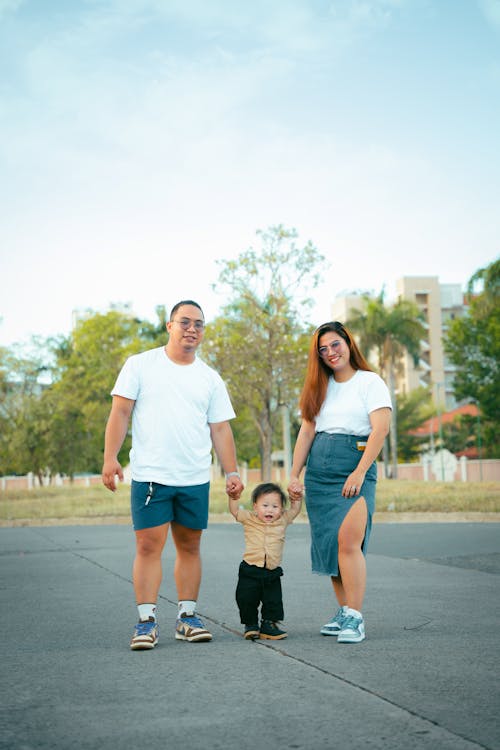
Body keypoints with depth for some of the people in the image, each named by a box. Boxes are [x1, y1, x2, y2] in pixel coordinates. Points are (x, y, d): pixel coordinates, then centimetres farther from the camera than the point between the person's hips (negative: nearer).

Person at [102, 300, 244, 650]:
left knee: (190, 547, 8)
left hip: (196, 479, 3)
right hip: (150, 476, -3)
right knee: (149, 546, -6)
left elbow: (220, 428, 11)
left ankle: (187, 616, 17)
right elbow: (121, 412, 0)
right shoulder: (141, 365, 3)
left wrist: (232, 471, 4)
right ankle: (147, 621, 1)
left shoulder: (210, 378, 12)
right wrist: (110, 457, -10)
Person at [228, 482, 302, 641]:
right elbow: (235, 510, -1)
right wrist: (233, 496, -14)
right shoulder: (249, 519, 0)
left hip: (272, 572, 2)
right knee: (247, 601, 2)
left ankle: (269, 625, 20)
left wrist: (297, 497, 0)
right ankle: (250, 625, 19)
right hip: (250, 571, -1)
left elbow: (295, 510, 14)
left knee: (273, 602, 5)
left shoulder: (282, 520, 5)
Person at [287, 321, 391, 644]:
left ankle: (355, 618, -15)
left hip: (354, 468, -6)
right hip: (318, 472, 6)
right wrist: (294, 475, 8)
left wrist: (360, 472, -18)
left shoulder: (370, 382, 0)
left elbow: (380, 429, -10)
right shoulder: (320, 387, 17)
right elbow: (307, 432, 16)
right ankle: (343, 612, 14)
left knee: (348, 541, -17)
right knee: (329, 545, 5)